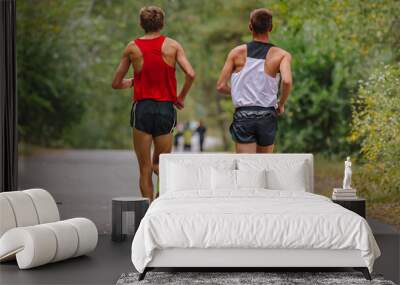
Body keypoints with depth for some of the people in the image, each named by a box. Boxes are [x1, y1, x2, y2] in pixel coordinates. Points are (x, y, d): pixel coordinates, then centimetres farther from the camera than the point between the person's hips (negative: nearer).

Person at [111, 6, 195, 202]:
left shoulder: (132, 47, 5)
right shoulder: (173, 45, 4)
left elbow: (116, 83, 10)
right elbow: (190, 74, -9)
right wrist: (181, 97, 7)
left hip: (142, 108, 0)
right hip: (166, 108, 1)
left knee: (145, 168, 7)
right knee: (160, 163, 14)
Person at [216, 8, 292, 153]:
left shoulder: (237, 52, 2)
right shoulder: (281, 55, -2)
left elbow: (221, 86, -1)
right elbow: (287, 81, -19)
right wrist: (281, 103, -1)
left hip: (243, 115, -1)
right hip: (267, 116, 1)